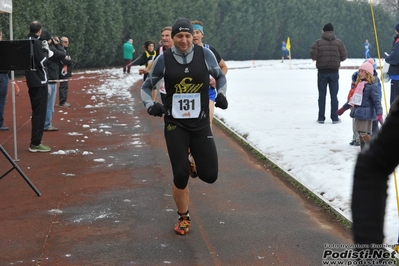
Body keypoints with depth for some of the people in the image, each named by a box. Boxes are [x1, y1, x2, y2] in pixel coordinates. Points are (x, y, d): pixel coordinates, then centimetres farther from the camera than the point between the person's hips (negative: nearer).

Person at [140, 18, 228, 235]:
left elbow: (220, 76, 14)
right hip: (175, 125, -1)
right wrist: (150, 105, -11)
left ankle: (193, 164, 32)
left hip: (201, 124, 1)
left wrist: (221, 94, -5)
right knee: (180, 176, -3)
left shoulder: (205, 54, -4)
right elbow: (146, 87, 7)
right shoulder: (164, 59, -5)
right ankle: (183, 217, 22)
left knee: (209, 175, -5)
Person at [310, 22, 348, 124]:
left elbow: (313, 56, -13)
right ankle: (334, 118, 8)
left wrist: (318, 59, 8)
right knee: (334, 95, 7)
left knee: (322, 95, 8)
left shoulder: (318, 42, -5)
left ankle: (321, 118, 8)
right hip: (334, 71, 1)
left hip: (322, 71, -1)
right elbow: (344, 56, -2)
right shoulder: (338, 42, -1)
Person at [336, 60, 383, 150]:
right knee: (360, 132, 11)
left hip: (366, 113, -8)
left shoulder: (372, 86, -12)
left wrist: (379, 114, -27)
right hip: (358, 112, 8)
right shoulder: (359, 84, 14)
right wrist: (343, 108, 31)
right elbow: (353, 99, 24)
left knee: (364, 133, -12)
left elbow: (376, 101, -16)